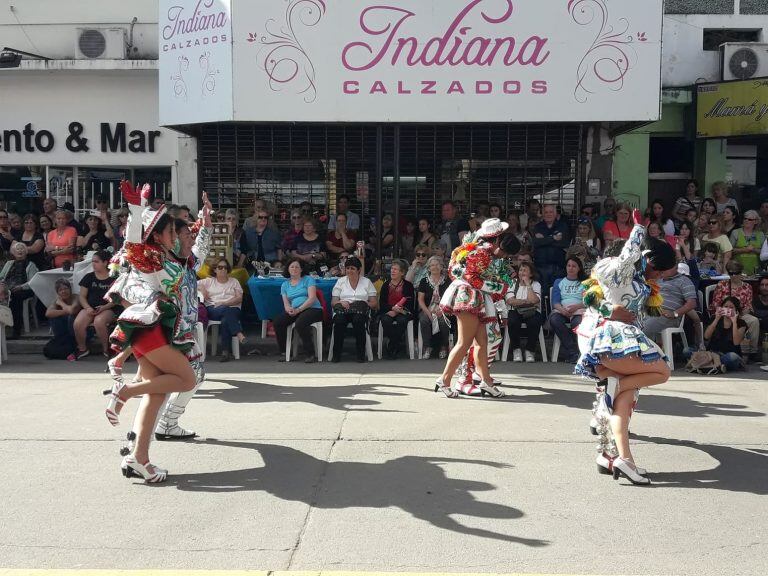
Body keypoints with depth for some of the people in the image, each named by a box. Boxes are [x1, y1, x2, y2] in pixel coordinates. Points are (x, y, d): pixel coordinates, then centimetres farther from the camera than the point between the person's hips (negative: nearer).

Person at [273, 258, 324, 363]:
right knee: (277, 322, -20)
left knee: (300, 323, -35)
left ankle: (311, 354, -26)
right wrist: (289, 309, -15)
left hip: (313, 309, -5)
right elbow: (286, 303, 11)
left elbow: (312, 298, -8)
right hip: (294, 311, 5)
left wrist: (298, 309, -20)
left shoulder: (308, 279, 4)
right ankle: (284, 352, -7)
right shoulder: (285, 285, 19)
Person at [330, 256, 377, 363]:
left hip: (360, 311, -1)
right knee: (339, 320, -35)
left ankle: (361, 354, -26)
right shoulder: (340, 281, 18)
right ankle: (336, 354, -25)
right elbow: (333, 302, 10)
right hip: (343, 310, 1)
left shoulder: (367, 282, 14)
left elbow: (374, 304, 9)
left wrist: (365, 304, -11)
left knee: (358, 320, -37)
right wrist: (341, 303, -12)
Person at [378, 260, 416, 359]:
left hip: (402, 312, -2)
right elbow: (381, 303, 5)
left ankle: (391, 348, -21)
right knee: (386, 320, -31)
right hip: (388, 311, 2)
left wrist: (396, 311, -17)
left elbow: (410, 304, -4)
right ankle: (398, 345, -19)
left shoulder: (408, 285, 6)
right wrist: (392, 308, -16)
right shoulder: (386, 285, 13)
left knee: (402, 320, -34)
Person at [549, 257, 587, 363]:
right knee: (554, 319, -35)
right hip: (561, 310, 2)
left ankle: (569, 353, -22)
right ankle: (574, 352, -31)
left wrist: (575, 307, -15)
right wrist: (562, 309, -14)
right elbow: (555, 301, 9)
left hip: (579, 310, -2)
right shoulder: (559, 282, 24)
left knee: (578, 322, -39)